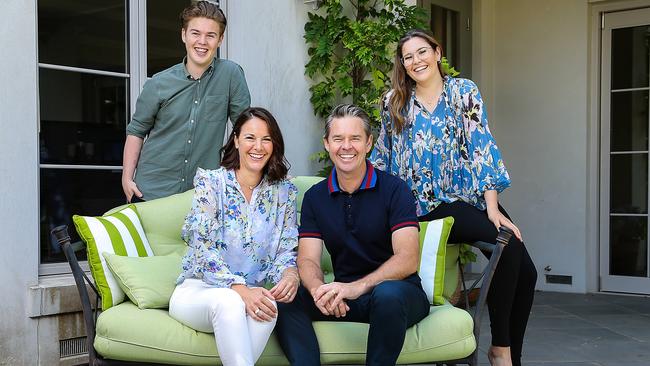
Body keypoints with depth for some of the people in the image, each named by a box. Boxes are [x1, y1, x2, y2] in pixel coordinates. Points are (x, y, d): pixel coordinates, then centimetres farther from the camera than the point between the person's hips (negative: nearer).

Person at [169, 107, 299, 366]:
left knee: (269, 306, -34)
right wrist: (240, 290, -29)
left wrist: (290, 274, -21)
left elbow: (286, 250, 4)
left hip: (250, 292, 3)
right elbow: (204, 249, -14)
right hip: (198, 289, -2)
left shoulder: (283, 191, 5)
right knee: (228, 302, -38)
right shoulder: (211, 182, -5)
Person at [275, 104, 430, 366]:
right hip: (343, 296, 3)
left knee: (389, 293, -38)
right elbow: (308, 260, -1)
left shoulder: (394, 190, -6)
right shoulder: (314, 197, 8)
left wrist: (357, 287, -31)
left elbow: (408, 259, -16)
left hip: (398, 289, -3)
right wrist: (318, 289, -26)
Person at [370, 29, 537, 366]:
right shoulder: (394, 102, 5)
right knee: (505, 245, -27)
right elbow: (382, 157, 15)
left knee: (526, 272, -13)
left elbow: (480, 145, -4)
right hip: (430, 205, -3)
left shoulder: (464, 91, 4)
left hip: (471, 195, 3)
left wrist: (492, 207, -12)